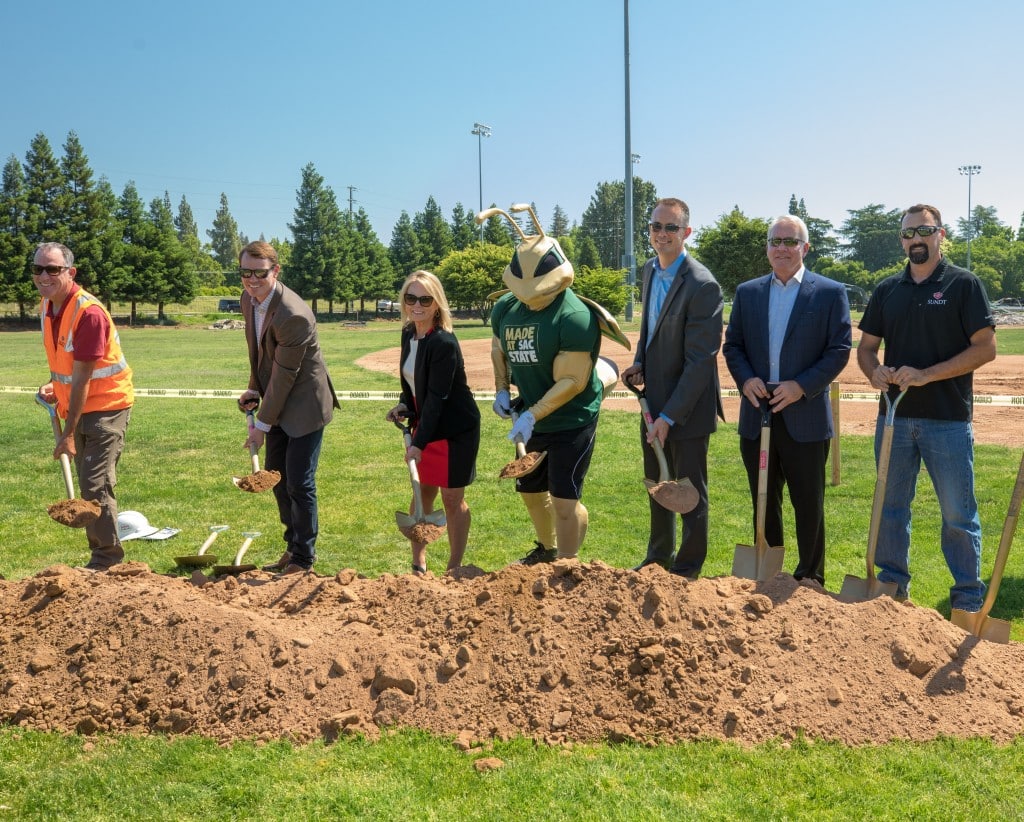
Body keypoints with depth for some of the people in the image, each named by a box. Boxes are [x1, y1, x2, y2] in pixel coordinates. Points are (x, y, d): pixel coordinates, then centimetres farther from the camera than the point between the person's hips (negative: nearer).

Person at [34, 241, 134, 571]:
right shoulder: (46, 305, 4)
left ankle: (106, 560, 2)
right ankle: (104, 554, 26)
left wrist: (70, 433, -21)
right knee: (89, 485, 14)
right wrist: (53, 384, 0)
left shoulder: (88, 312, -23)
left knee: (95, 486, -10)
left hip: (105, 405, -9)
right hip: (77, 405, 9)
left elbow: (82, 378, -23)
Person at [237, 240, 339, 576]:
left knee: (299, 483, -3)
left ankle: (303, 559, 13)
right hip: (276, 401, 9)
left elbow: (284, 375, -23)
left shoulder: (293, 315, -28)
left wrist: (263, 425, -16)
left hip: (304, 405, -9)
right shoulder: (248, 299, -2)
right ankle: (293, 547, 33)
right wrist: (254, 389, 5)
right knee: (276, 476, 17)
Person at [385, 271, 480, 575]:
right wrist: (404, 405, -4)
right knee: (422, 494, 12)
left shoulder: (444, 342, -24)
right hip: (425, 424, 8)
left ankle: (454, 568, 19)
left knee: (452, 498, 4)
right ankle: (418, 565, 22)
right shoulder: (408, 334, 1)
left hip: (455, 430, -7)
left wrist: (419, 442, -26)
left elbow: (437, 396, -25)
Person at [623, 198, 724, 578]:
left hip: (687, 407, -8)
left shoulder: (702, 285, -21)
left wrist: (670, 416, -22)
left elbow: (700, 361, -22)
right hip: (654, 398, 8)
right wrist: (639, 362, 1)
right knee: (657, 485, 21)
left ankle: (688, 568, 24)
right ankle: (658, 557, 38)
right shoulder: (650, 270, 5)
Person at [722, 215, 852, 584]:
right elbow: (732, 345, 11)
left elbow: (839, 350, -5)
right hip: (757, 415, 4)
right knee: (764, 502, 13)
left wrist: (802, 386, -15)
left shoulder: (830, 293, -1)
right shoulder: (747, 292, 10)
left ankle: (810, 579, 19)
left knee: (808, 505, 5)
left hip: (805, 416, -3)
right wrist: (745, 379, -8)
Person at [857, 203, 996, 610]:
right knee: (892, 506, 12)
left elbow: (985, 348, -9)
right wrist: (875, 372, -10)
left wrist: (926, 374, -18)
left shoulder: (963, 284, -2)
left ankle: (969, 600, 13)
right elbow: (866, 347, 13)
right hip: (894, 416, 4)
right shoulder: (886, 290, 10)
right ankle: (893, 585, 25)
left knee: (959, 513, 2)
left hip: (948, 419, -4)